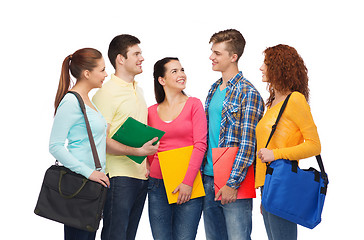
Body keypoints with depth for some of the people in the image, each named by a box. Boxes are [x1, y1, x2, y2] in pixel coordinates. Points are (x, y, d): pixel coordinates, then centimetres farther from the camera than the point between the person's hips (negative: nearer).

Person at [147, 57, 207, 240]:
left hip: (188, 185, -2)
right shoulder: (151, 112, 9)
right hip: (158, 184, 3)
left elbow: (200, 145, -5)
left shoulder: (193, 105, 2)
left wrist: (188, 182, -12)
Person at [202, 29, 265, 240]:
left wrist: (232, 183, -19)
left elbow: (248, 145, -15)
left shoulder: (247, 93, -10)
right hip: (209, 179, 8)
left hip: (233, 183, -8)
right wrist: (201, 172, 12)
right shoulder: (214, 89, 14)